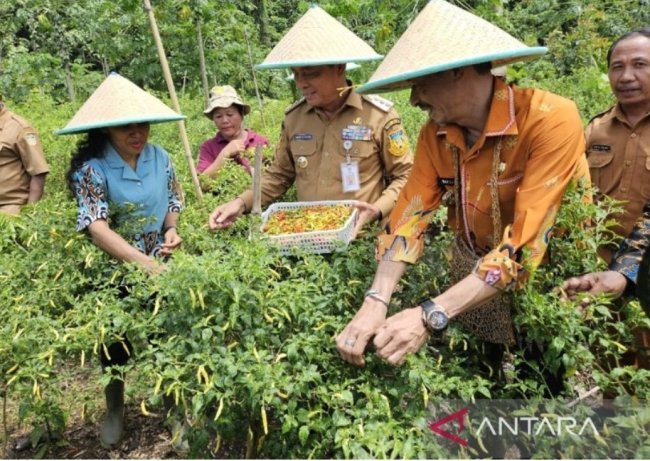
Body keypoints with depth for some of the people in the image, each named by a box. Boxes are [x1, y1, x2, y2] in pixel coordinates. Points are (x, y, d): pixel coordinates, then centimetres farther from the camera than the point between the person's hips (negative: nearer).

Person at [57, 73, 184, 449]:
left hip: (159, 267, 3)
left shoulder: (160, 158, -3)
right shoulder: (90, 167, -17)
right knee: (115, 343, 12)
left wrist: (171, 229, -10)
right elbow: (97, 228, -25)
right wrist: (143, 261, -34)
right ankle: (115, 411, 35)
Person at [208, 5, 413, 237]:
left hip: (362, 238, -3)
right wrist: (242, 203, 3)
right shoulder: (293, 117, 8)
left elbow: (405, 175, 2)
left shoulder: (379, 115, -4)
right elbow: (279, 175, 17)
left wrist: (378, 209, -14)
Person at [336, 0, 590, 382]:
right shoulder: (434, 133, -10)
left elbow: (524, 244, -35)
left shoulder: (551, 120, -30)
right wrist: (376, 302, -31)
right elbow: (410, 215, -15)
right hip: (474, 268, 5)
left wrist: (430, 315, -41)